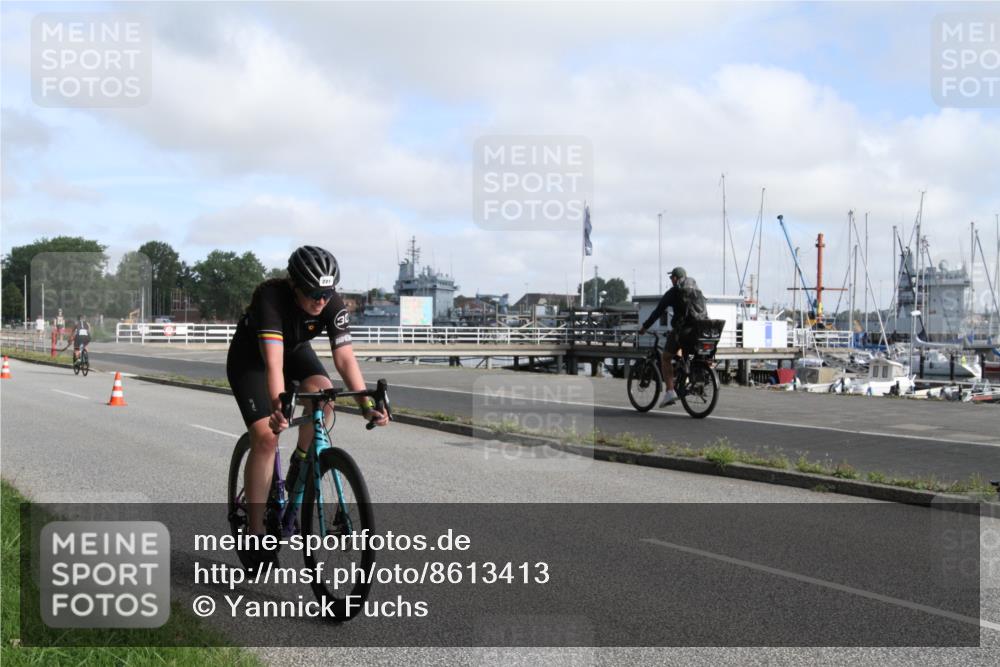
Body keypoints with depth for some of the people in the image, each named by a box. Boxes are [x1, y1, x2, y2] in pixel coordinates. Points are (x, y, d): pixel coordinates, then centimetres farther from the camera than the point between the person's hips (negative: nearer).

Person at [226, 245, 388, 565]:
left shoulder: (333, 304, -26)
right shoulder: (270, 296, -38)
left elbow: (345, 357, -30)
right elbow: (273, 361, -47)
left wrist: (367, 404, -41)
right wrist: (279, 406, -61)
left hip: (295, 350, 4)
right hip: (250, 358, -4)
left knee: (323, 391, -29)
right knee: (265, 437, -17)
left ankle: (300, 461, -2)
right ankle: (255, 533, -8)